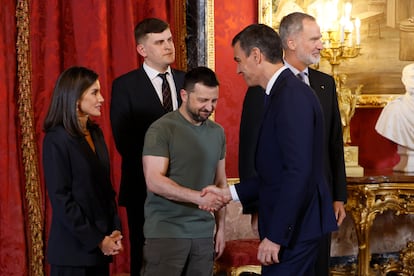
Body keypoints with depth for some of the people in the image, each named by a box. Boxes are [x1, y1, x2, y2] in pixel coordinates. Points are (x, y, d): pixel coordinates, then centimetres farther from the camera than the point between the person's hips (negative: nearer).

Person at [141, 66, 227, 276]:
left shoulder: (217, 132, 11)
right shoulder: (161, 129, -7)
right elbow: (154, 181, -16)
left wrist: (220, 227, 12)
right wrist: (199, 197, -24)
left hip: (204, 232, 5)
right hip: (166, 232, -5)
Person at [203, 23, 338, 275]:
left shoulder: (292, 96, -17)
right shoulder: (284, 93, 14)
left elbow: (299, 172, -24)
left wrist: (276, 236, -22)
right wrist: (229, 193, 14)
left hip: (292, 229, -10)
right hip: (294, 227, 10)